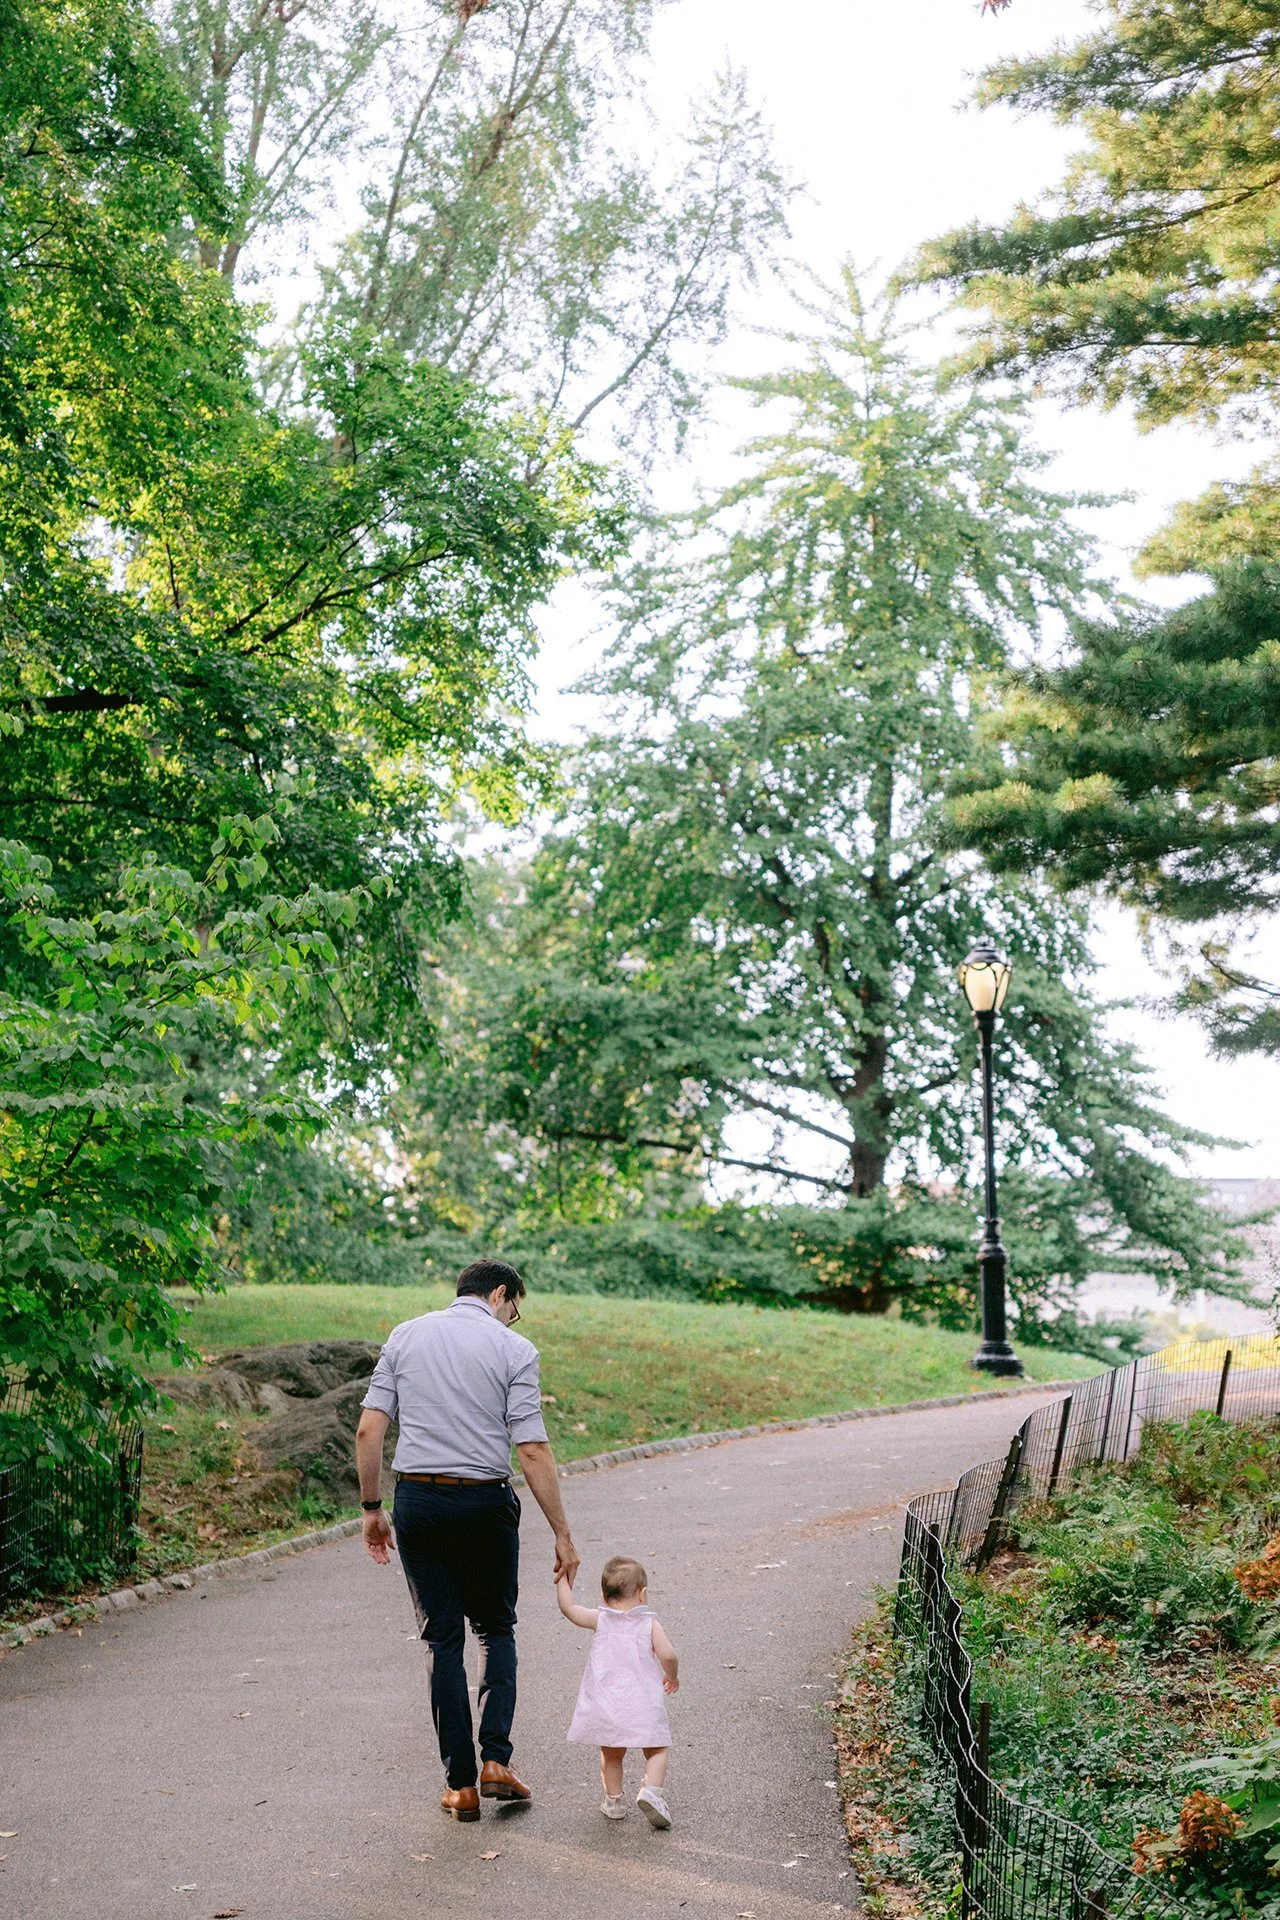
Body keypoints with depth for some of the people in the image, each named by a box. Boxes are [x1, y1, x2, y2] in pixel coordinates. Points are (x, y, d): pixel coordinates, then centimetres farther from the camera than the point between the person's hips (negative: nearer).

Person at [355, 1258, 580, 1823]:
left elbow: (369, 1428, 1)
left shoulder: (405, 1335, 7)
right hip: (486, 1503, -2)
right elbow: (533, 1451, -8)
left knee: (443, 1640, 10)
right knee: (496, 1629, 18)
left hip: (417, 1500, 2)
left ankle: (461, 1784, 10)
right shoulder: (513, 1348, -3)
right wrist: (562, 1533, -3)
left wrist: (372, 1509, 9)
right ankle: (495, 1759, 5)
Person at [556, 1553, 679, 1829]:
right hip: (643, 1703, -2)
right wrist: (672, 1677, 9)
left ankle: (613, 1800, 21)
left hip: (604, 1706, 2)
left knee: (611, 1755, 21)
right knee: (657, 1750, 10)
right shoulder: (650, 1624, -1)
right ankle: (652, 1790, -11)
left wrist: (562, 1581, 18)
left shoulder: (600, 1620, 4)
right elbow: (667, 1655, -10)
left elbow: (568, 1608, 5)